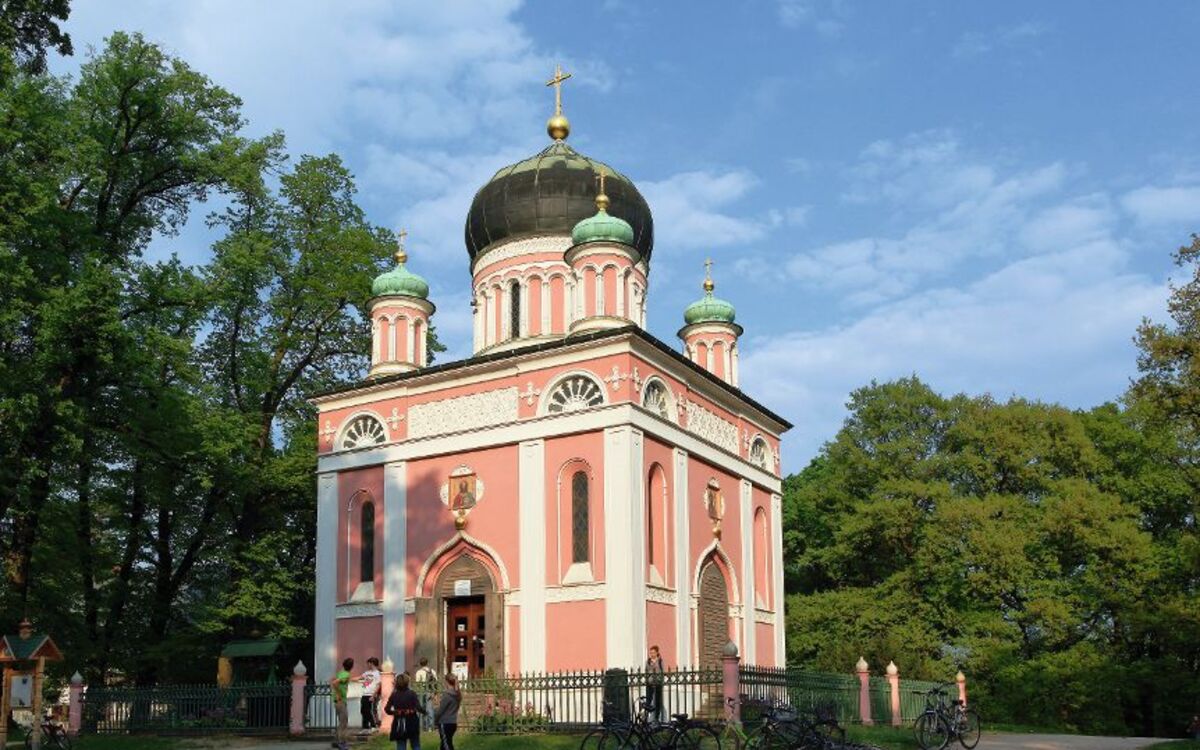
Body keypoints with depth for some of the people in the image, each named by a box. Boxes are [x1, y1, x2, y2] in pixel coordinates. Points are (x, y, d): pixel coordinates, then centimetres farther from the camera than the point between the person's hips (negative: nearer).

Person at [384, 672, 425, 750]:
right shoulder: (411, 694, -10)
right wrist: (423, 712, 3)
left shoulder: (394, 695, -3)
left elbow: (387, 709, -4)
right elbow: (418, 707, -17)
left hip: (398, 724, 2)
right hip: (411, 723, -2)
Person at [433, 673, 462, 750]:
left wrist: (435, 721, 1)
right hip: (453, 723, 8)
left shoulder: (447, 695, -17)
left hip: (445, 724, -8)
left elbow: (440, 710, -13)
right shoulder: (457, 695, 7)